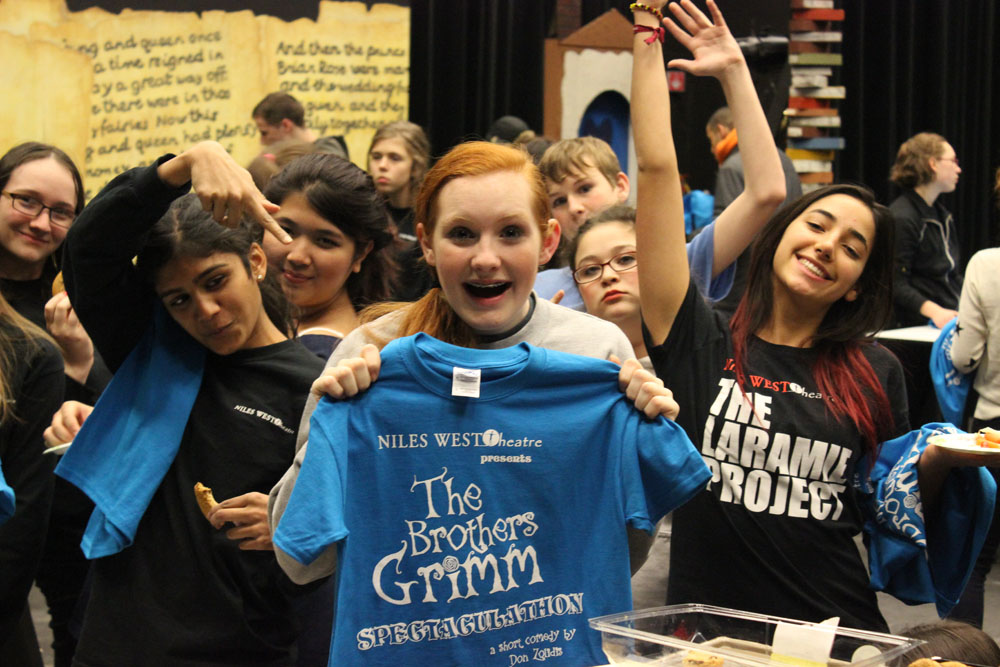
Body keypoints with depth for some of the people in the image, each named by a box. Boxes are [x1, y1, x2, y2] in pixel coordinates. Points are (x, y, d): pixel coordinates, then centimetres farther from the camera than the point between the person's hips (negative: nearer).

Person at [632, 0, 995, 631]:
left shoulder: (876, 373, 5)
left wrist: (937, 462, -6)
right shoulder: (702, 343, -1)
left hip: (837, 628, 1)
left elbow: (889, 506, 13)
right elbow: (657, 168, -5)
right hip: (708, 631, -1)